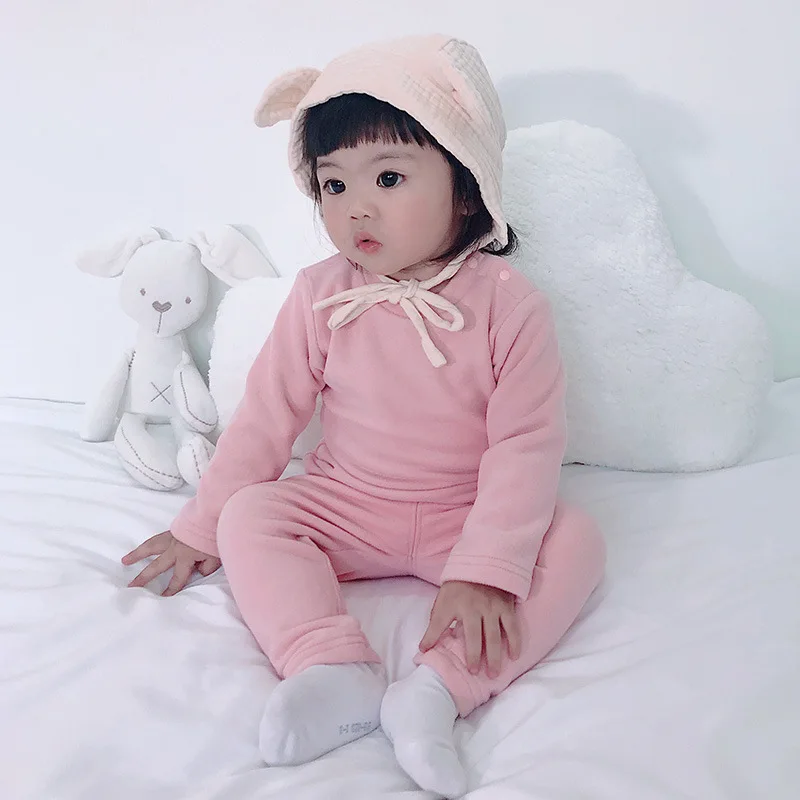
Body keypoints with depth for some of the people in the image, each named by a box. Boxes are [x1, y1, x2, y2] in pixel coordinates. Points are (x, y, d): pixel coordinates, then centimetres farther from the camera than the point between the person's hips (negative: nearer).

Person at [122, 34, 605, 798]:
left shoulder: (509, 304, -15)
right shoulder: (322, 296, -7)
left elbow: (525, 444, -17)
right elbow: (266, 414, -2)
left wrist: (486, 571, -27)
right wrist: (200, 528, 0)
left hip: (466, 517, -1)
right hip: (343, 507, 2)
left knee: (575, 540, -23)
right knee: (249, 517, -20)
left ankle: (438, 687, -34)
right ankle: (335, 670, -33)